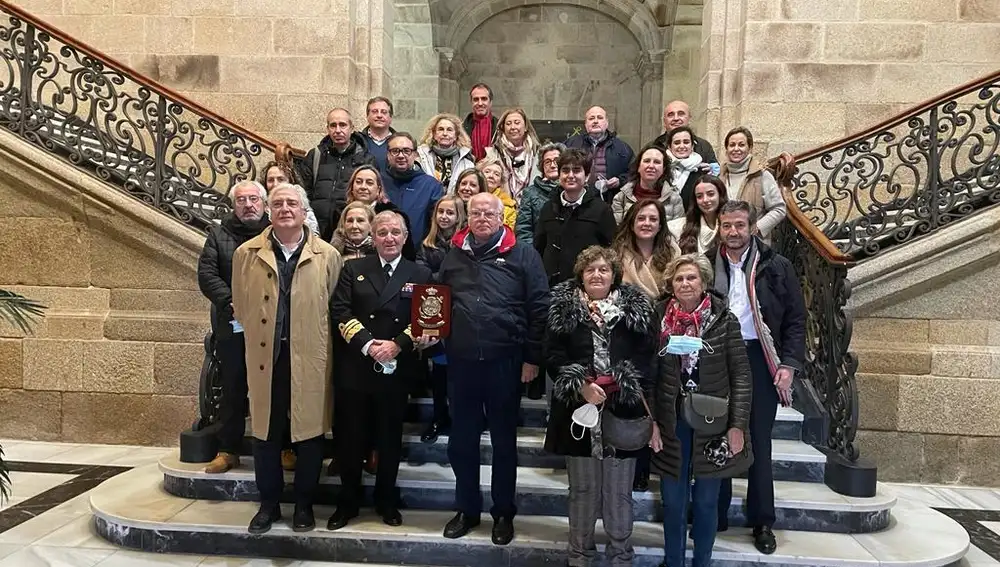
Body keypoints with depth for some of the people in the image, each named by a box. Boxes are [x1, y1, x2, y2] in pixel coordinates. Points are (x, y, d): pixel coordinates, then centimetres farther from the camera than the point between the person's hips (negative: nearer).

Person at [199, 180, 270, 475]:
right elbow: (207, 274, -1)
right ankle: (228, 450, 20)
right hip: (232, 326, 2)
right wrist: (232, 302, -14)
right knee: (233, 389, 10)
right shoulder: (218, 235, 9)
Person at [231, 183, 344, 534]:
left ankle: (304, 504, 24)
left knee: (309, 432, 7)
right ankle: (269, 504, 27)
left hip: (310, 359, -1)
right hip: (265, 357, 2)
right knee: (265, 433, 11)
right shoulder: (246, 253, 5)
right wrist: (255, 335, 8)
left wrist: (320, 343, 2)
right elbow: (241, 306, 11)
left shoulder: (328, 256, 0)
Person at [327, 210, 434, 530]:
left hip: (397, 370, 0)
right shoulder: (353, 269, 8)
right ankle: (347, 502, 24)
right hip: (355, 368, 0)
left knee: (390, 440, 11)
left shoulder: (420, 275, 7)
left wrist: (398, 345, -15)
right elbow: (339, 311, -2)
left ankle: (386, 501, 27)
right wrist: (367, 344, -14)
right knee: (350, 438, 7)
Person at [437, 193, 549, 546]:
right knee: (461, 440, 12)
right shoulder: (454, 256, 11)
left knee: (504, 440, 9)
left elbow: (539, 308, -5)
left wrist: (532, 358, -8)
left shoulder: (522, 255, -2)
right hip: (460, 360, 4)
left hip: (505, 361, -3)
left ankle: (504, 513, 24)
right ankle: (467, 509, 28)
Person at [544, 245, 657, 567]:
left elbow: (647, 356, -1)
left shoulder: (636, 308, 4)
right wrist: (580, 386, -15)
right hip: (579, 410, 0)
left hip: (623, 410, 0)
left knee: (619, 491, 9)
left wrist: (626, 387, -15)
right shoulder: (563, 308, 4)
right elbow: (554, 355, -2)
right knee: (582, 489, 11)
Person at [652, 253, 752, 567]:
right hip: (671, 424, 1)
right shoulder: (660, 319, -1)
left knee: (706, 501, 12)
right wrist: (650, 420, -2)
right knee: (673, 502, 10)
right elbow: (649, 373, 3)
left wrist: (738, 424, -10)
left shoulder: (724, 320, -5)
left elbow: (740, 374, -5)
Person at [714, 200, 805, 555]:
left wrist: (789, 365, -7)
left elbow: (795, 319, 1)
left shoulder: (776, 267, 0)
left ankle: (762, 522, 19)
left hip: (759, 359, -1)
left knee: (759, 443, 7)